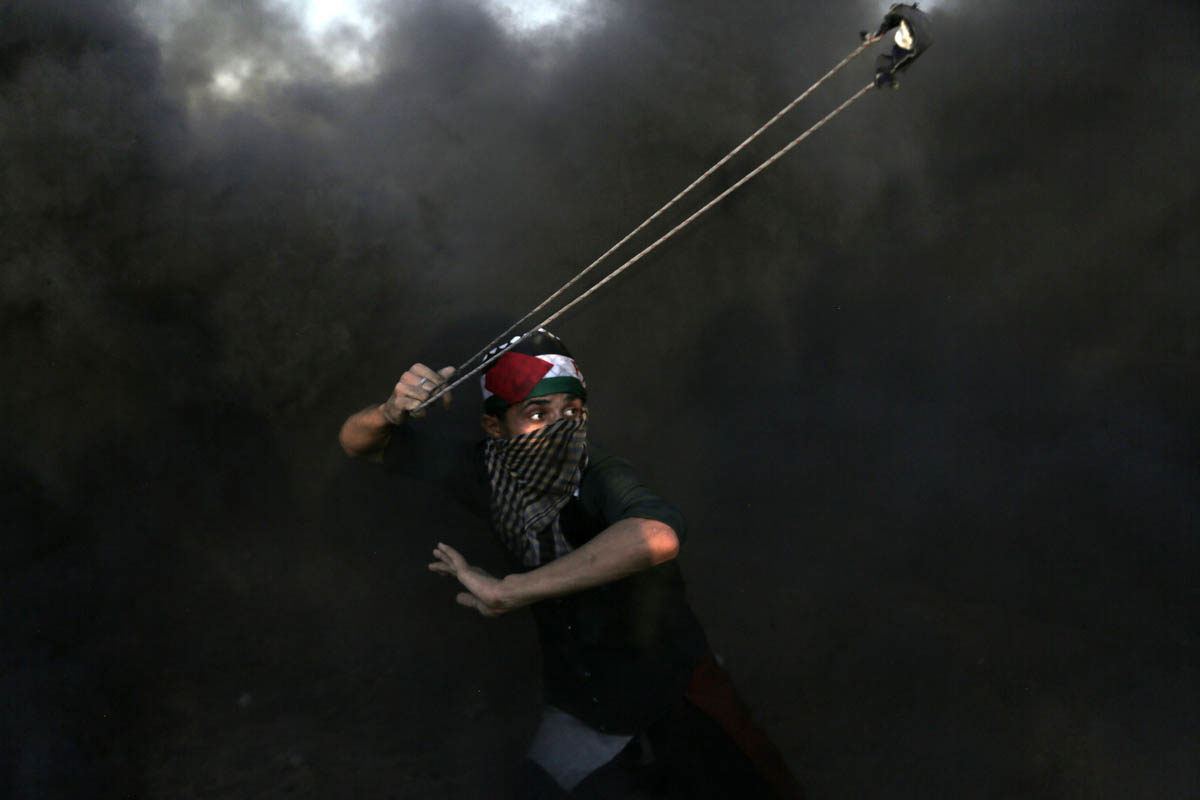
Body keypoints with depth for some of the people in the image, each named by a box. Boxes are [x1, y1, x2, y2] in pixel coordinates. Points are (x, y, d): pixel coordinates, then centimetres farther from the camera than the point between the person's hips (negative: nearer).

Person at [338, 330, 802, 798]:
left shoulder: (601, 478, -31)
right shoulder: (484, 472, -16)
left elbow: (657, 536, -56)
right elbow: (357, 442, -5)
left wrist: (510, 591, -50)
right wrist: (392, 411, -29)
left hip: (674, 698, -3)